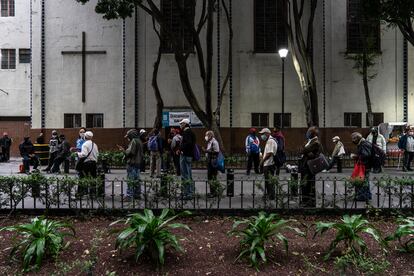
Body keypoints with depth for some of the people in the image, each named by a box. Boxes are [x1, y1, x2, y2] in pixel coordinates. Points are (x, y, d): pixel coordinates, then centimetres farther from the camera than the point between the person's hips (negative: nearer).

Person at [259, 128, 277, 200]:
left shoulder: (271, 141, -15)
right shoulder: (269, 141, 18)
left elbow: (269, 153, -22)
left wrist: (262, 160, -16)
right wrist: (262, 159, 14)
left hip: (269, 164, -11)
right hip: (267, 164, 11)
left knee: (269, 181, -5)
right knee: (267, 180, 17)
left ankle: (271, 196, 2)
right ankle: (267, 194, 26)